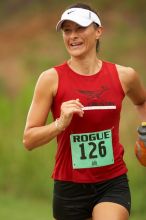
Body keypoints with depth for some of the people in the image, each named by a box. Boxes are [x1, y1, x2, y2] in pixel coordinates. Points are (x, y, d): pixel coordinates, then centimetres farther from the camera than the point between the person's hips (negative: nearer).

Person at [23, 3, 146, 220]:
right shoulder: (51, 79, -7)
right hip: (69, 186, 0)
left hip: (113, 184, 0)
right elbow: (29, 140, -7)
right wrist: (61, 123, -23)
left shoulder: (124, 76, 0)